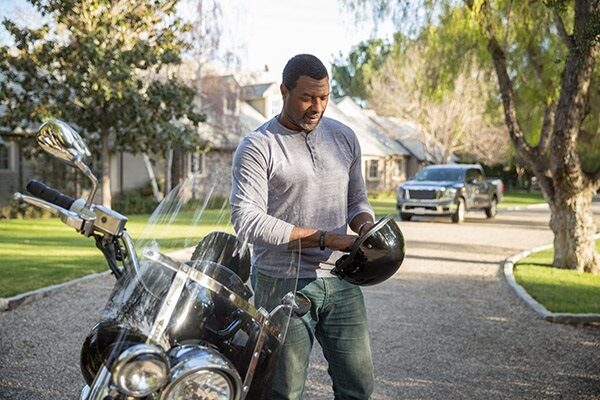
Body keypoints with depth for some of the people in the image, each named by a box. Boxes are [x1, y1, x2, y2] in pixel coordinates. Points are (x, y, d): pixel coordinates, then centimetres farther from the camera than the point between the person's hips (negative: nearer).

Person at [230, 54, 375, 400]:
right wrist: (324, 239, -18)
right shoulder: (257, 147, -6)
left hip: (340, 282, 5)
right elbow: (247, 221, -16)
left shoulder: (344, 137, 11)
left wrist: (366, 228, -4)